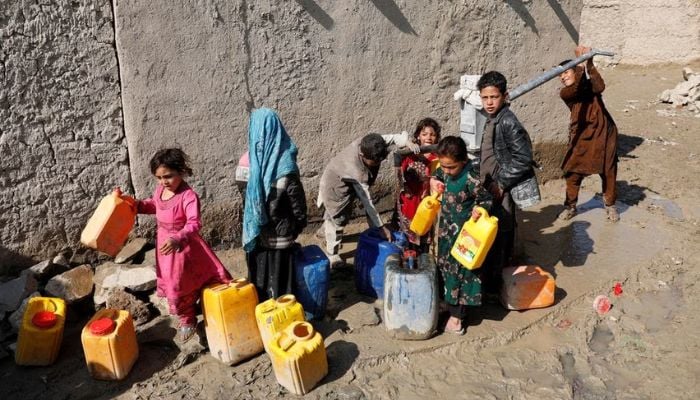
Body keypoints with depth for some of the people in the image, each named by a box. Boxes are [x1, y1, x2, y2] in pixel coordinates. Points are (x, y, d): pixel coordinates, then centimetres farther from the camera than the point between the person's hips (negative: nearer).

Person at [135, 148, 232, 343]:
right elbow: (153, 205, 19)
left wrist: (177, 239, -51)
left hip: (183, 247, -8)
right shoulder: (160, 190, -4)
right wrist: (135, 205, 3)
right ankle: (187, 319, 39)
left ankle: (188, 321, 29)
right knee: (170, 283, 19)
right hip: (165, 244, 8)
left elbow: (194, 223, -37)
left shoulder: (188, 195, -28)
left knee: (181, 285, 3)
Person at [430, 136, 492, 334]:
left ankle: (456, 314, 14)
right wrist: (434, 182, -3)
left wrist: (479, 210, -32)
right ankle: (447, 301, 38)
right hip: (446, 230, 7)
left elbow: (486, 199, -14)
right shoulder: (445, 172, -5)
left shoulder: (471, 179, -25)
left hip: (462, 233, -7)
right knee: (444, 267, 19)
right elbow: (437, 177, 18)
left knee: (459, 271, 2)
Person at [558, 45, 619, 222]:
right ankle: (570, 206, 18)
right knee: (573, 172, 2)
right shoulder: (565, 92, -3)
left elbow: (599, 87, -26)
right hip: (581, 135, 0)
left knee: (608, 172, 9)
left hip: (603, 132, 0)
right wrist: (582, 65, -36)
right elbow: (574, 89, -27)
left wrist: (590, 64, -36)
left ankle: (610, 205, 25)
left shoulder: (590, 83, -2)